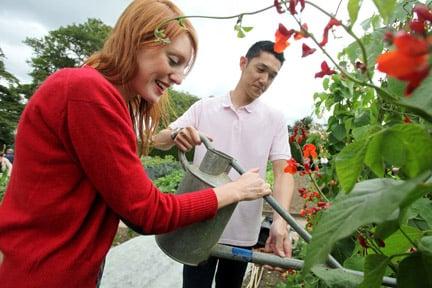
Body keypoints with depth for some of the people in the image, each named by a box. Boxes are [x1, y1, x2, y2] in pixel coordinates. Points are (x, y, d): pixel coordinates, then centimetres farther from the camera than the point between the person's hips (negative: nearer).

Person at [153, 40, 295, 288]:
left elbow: (283, 172, -7)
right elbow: (159, 140, -1)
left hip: (243, 231, 1)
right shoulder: (204, 107, 1)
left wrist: (280, 221, -24)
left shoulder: (275, 119, 0)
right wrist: (176, 135, -26)